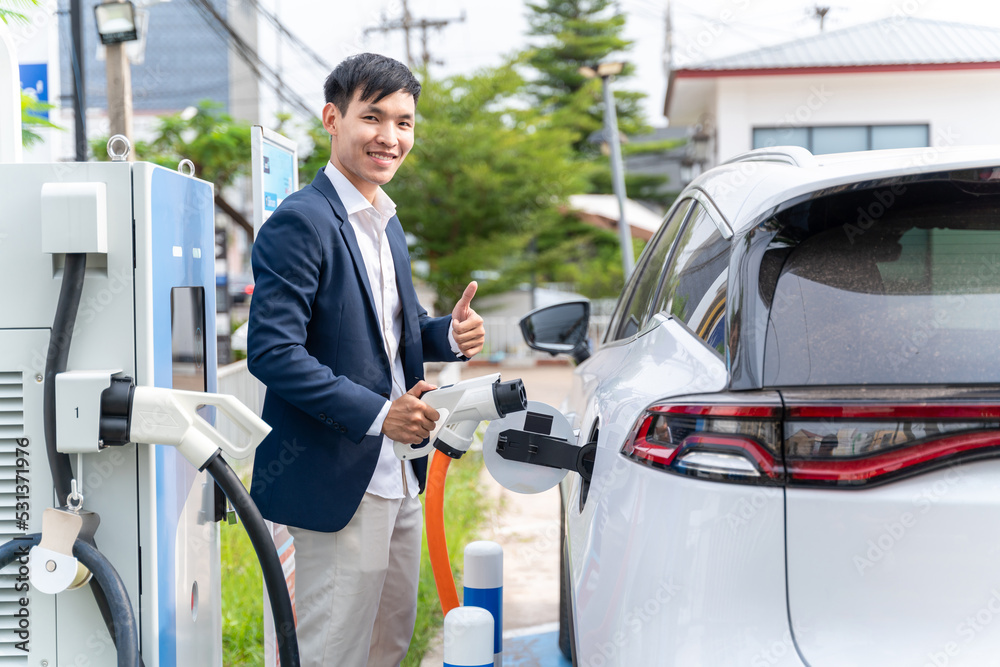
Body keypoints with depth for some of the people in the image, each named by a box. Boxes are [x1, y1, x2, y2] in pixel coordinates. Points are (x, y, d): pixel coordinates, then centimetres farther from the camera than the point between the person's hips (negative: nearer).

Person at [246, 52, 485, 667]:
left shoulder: (387, 223, 14)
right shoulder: (300, 223, -16)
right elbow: (272, 351, -23)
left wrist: (448, 335, 1)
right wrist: (374, 413, -26)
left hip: (398, 477, 9)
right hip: (336, 481, -9)